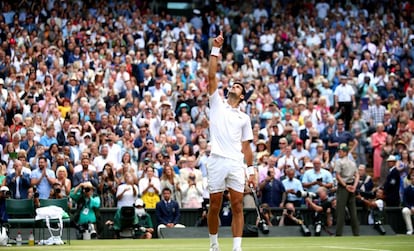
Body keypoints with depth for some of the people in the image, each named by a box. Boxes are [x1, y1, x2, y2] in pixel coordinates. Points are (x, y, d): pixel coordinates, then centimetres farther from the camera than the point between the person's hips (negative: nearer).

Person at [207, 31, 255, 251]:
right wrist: (215, 50, -3)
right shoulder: (217, 105, 13)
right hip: (217, 161, -1)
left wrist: (251, 169, 8)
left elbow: (246, 145, 17)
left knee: (237, 206, -4)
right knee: (214, 206, 2)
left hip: (236, 163, 1)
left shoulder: (244, 118, 18)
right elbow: (211, 77, 3)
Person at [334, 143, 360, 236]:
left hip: (343, 187, -6)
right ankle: (356, 232, 7)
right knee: (353, 210, 8)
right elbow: (357, 175, 8)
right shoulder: (353, 162, 14)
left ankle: (339, 233, -9)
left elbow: (338, 176, -13)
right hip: (352, 187, 6)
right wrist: (354, 186, -2)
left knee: (340, 210, -6)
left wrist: (345, 186, -10)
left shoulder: (339, 162, -7)